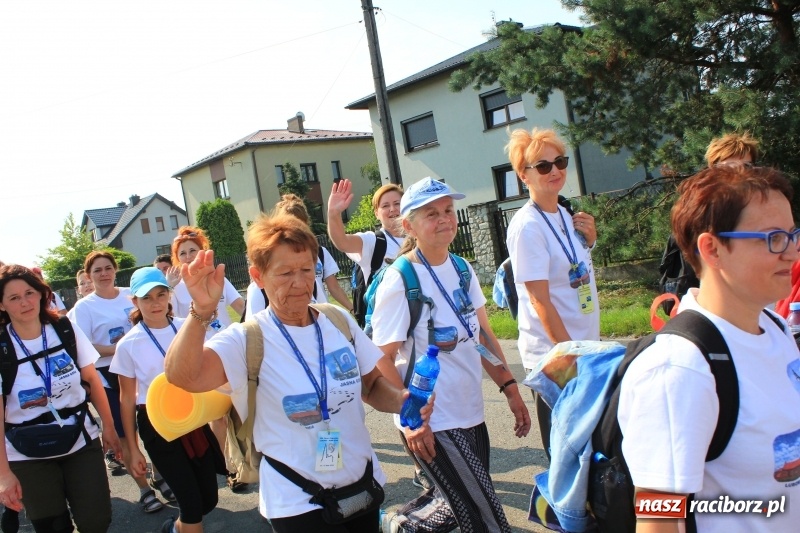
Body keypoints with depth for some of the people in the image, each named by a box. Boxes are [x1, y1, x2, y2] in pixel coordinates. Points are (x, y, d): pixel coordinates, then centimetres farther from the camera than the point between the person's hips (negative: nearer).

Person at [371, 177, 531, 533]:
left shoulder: (462, 269, 5)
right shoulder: (399, 280, -15)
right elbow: (382, 359, -13)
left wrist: (509, 388, 7)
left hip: (470, 414, 7)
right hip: (431, 424, -7)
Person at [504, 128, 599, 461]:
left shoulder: (565, 216, 7)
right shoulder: (527, 225, -16)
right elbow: (540, 300, -20)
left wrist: (589, 239, 2)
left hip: (584, 346, 8)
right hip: (552, 356, -8)